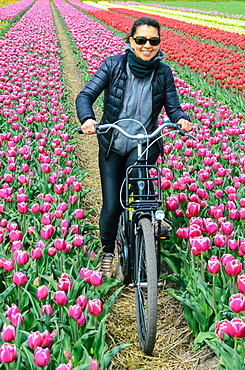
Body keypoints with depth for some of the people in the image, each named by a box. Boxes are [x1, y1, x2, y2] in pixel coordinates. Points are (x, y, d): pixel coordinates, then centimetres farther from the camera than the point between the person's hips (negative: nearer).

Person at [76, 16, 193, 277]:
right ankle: (107, 252, 28)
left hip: (145, 144, 0)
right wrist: (87, 118, -33)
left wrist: (181, 119, -22)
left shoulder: (163, 73, -2)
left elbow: (172, 107, 2)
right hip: (112, 145, 0)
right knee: (111, 207, -1)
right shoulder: (114, 65, -8)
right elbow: (85, 95, -12)